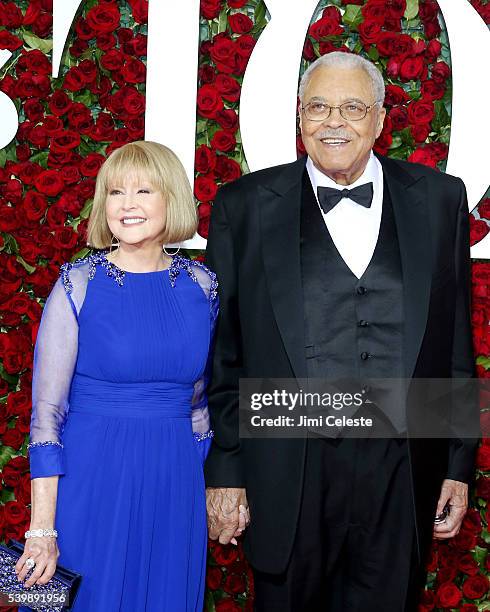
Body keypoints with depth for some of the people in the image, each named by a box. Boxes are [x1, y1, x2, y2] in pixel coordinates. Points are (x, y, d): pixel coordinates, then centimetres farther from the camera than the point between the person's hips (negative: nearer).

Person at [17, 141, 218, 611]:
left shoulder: (201, 285, 2)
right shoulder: (78, 285, -8)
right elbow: (46, 411, -9)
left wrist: (215, 484, 11)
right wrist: (42, 530, -13)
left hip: (175, 483, 3)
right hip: (92, 480, -3)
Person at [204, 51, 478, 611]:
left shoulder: (439, 199, 5)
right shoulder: (245, 206, 0)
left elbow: (457, 340, 8)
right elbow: (219, 351, 1)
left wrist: (460, 465, 6)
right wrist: (222, 471, -1)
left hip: (403, 480, 2)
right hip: (287, 478, -1)